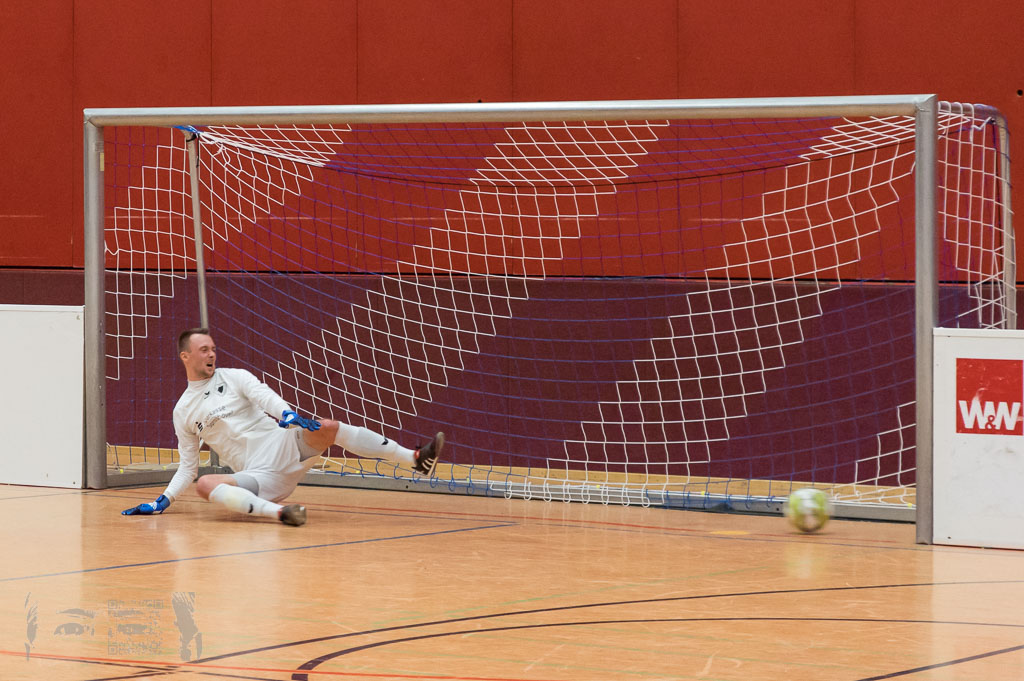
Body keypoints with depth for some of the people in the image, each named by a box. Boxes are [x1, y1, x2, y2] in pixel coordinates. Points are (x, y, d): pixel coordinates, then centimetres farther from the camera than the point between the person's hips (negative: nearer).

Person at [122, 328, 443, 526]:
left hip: (286, 448, 1)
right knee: (204, 485, -29)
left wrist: (287, 414, -29)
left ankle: (416, 459, -28)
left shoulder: (233, 377, 12)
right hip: (258, 475, -1)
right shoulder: (183, 411, 14)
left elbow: (263, 395, -7)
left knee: (327, 428, -25)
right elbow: (187, 466, 18)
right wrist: (163, 502, 6)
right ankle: (276, 511, -50)